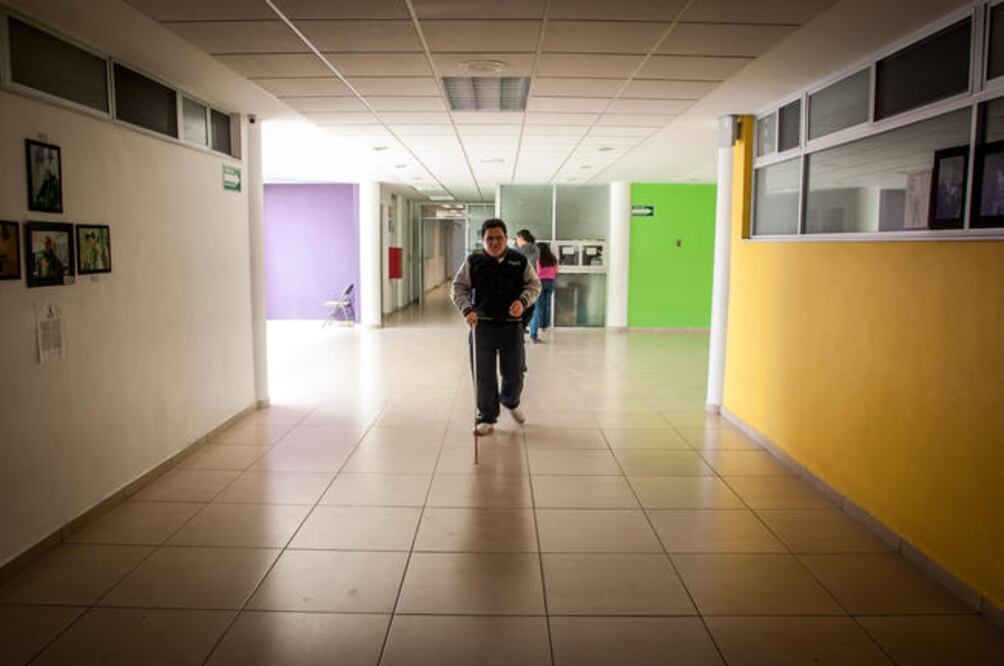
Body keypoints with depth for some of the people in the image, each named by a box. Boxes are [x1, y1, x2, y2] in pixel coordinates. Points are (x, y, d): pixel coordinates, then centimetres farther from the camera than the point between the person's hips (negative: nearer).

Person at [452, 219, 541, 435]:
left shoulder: (520, 261, 4)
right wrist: (467, 309, -13)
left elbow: (534, 284, 7)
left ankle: (511, 402, 42)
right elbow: (459, 287, 5)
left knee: (514, 374, 10)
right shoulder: (473, 262, 2)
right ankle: (486, 417, 17)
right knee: (484, 376, 2)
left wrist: (523, 300, -14)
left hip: (512, 325, 1)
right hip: (482, 324, -1)